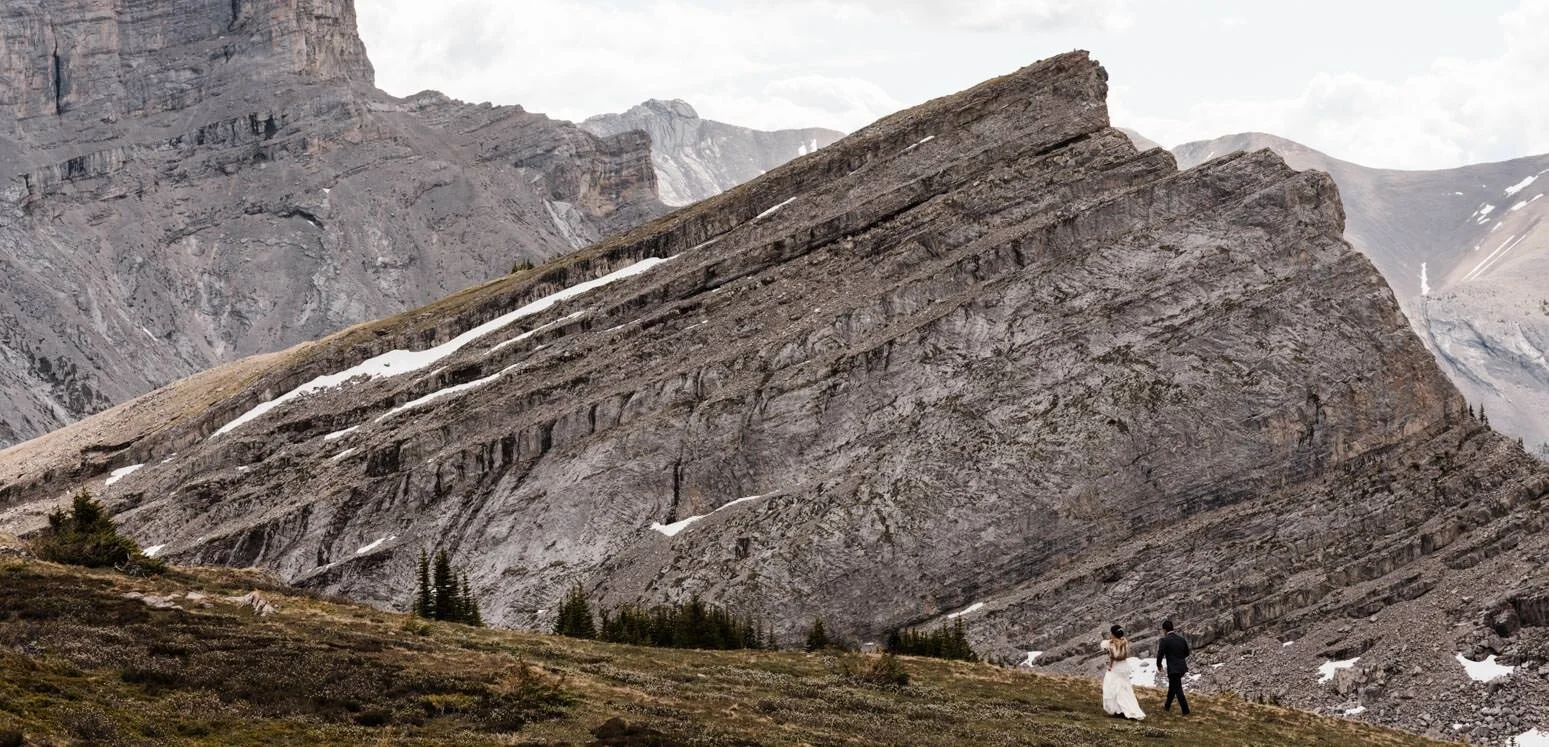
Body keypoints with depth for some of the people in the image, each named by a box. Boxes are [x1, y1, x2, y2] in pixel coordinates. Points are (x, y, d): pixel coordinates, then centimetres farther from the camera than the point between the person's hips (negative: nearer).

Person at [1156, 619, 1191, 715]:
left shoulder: (1164, 640, -13)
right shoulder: (1181, 639, 6)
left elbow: (1160, 654, -15)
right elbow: (1186, 653, 14)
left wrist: (1159, 665, 3)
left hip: (1173, 668, -7)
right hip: (1182, 667, 7)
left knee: (1178, 690, -1)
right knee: (1172, 686, 23)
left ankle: (1185, 710, -2)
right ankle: (1167, 706, 38)